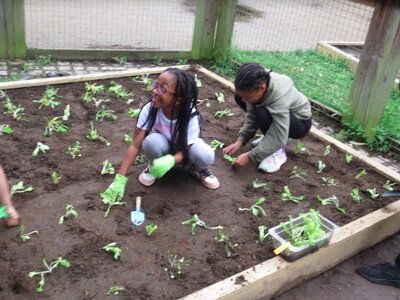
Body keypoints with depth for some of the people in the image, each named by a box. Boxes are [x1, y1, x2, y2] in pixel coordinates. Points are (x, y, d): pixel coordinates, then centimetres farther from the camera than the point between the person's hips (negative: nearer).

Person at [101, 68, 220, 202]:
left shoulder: (191, 116, -33)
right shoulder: (149, 109, -29)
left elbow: (184, 151, -28)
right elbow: (135, 145, -25)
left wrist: (170, 161, -52)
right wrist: (120, 179, -30)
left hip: (183, 150, -1)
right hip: (165, 146, 1)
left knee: (205, 156, -35)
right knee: (151, 142, -35)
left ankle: (198, 169, 2)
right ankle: (153, 166, -1)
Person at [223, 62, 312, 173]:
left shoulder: (279, 98, -39)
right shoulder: (256, 84, -22)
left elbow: (279, 139, -35)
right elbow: (251, 115, -10)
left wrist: (250, 156, -31)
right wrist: (240, 140, -20)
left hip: (300, 121, -7)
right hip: (277, 112, 7)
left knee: (262, 114, -35)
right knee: (238, 98, -2)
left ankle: (278, 152, -11)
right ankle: (270, 136, 8)